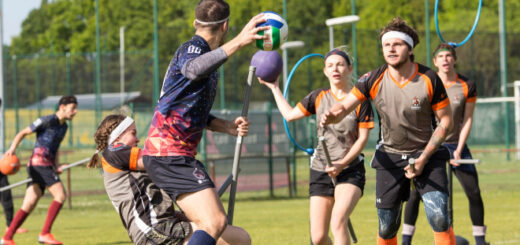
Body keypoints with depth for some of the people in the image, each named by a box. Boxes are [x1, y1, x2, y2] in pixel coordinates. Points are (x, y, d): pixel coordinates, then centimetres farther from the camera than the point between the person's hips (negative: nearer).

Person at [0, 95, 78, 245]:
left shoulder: (63, 126, 20)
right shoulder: (47, 121, -6)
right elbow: (23, 133, -3)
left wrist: (56, 165, 16)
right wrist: (12, 148, -17)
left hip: (47, 166, 9)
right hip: (39, 163, -9)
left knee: (29, 205, 3)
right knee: (60, 195, -16)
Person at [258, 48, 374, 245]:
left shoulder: (359, 100, -3)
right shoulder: (319, 97, 7)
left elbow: (362, 138, -5)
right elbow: (290, 115, 15)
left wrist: (342, 164, -15)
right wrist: (274, 88, 19)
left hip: (350, 171, -3)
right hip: (320, 170, 3)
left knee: (338, 223, -27)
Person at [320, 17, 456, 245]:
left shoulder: (429, 79, -13)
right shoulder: (374, 80, -9)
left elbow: (446, 121, -6)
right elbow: (345, 105, -8)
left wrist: (423, 158, -14)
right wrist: (331, 115, -34)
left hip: (427, 155, -2)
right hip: (389, 157, 2)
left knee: (439, 218, -18)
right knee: (387, 226, 0)